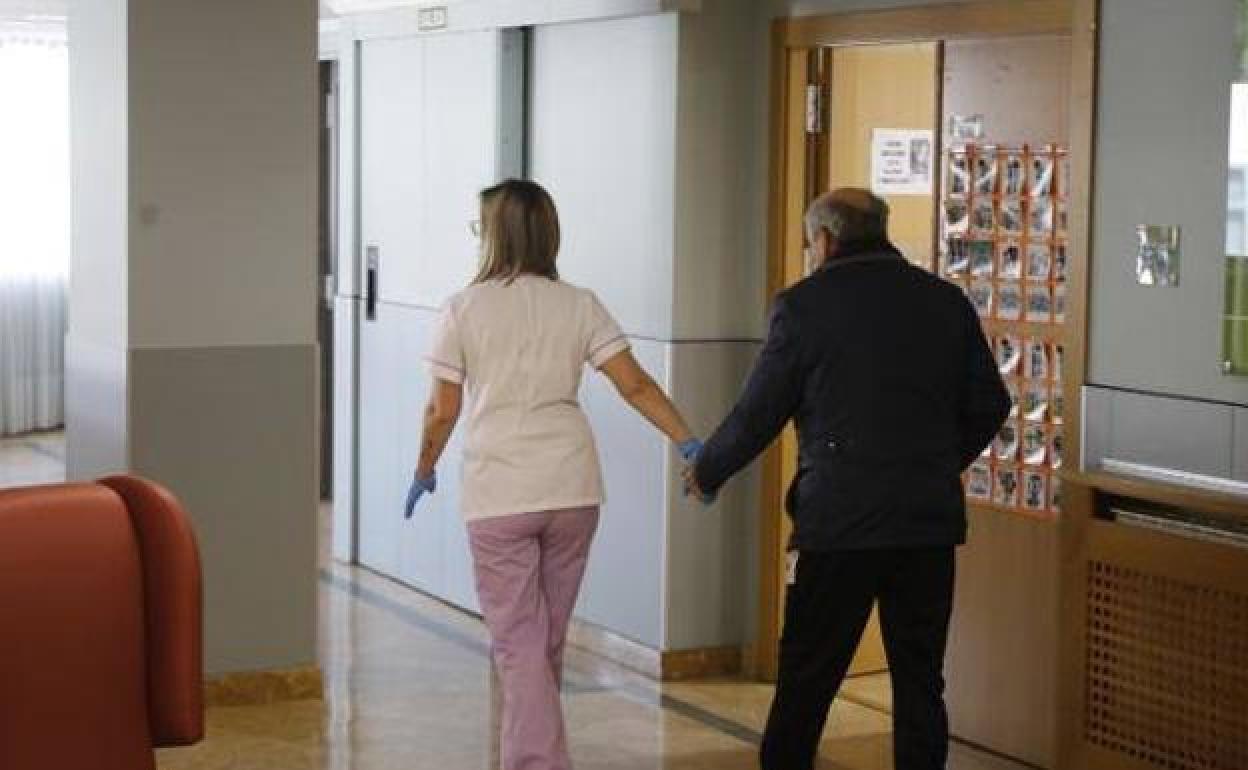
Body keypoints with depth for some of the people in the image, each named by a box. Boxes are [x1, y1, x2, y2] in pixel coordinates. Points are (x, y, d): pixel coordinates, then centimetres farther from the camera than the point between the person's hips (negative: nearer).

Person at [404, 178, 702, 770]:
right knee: (549, 638, 17)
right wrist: (689, 443, 1)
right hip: (572, 489, 3)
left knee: (519, 644, 3)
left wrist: (424, 470, 15)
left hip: (497, 497, -3)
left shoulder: (464, 310, -3)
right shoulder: (579, 306, 3)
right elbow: (635, 386, -4)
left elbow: (442, 411, 0)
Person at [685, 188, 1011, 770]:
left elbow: (758, 413, -2)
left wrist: (706, 472, 15)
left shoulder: (804, 305, -5)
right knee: (920, 679, 11)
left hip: (839, 522, -4)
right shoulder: (947, 301, 7)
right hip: (931, 520, 4)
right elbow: (990, 405, 11)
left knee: (805, 680, 5)